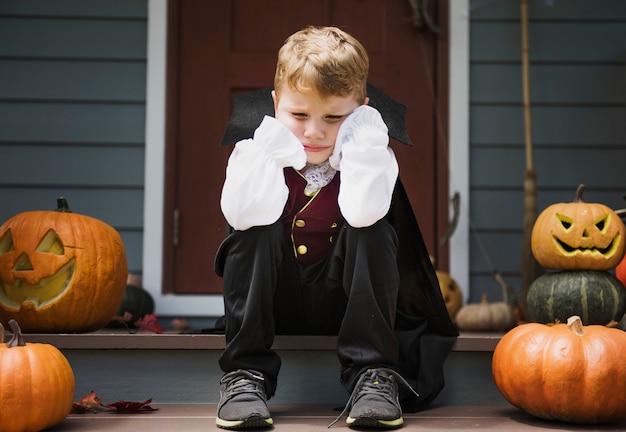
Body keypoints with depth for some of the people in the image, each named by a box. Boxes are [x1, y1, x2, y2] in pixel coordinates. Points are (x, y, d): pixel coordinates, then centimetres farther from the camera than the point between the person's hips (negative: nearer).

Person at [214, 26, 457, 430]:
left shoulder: (369, 154, -12)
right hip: (274, 302, 1)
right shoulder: (256, 151, -10)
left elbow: (362, 212, -36)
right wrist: (272, 141, -25)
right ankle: (246, 373, -22)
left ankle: (374, 374, -23)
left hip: (342, 301, 0)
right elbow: (244, 214, -32)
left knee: (373, 229, -25)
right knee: (256, 228, -26)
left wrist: (363, 138, -29)